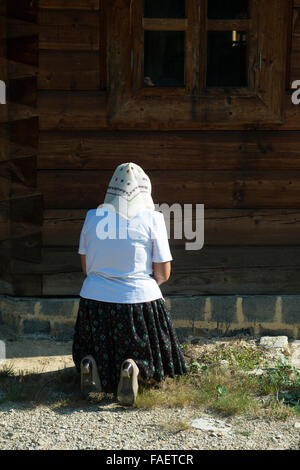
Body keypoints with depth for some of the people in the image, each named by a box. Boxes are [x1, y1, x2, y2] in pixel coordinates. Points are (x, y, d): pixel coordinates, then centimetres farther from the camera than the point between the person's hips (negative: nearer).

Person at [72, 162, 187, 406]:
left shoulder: (93, 217, 2)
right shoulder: (152, 219, -6)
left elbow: (86, 267, 9)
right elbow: (163, 273, -3)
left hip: (95, 299, 3)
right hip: (140, 301, -2)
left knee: (96, 351, 26)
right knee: (156, 373, 15)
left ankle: (90, 365, -7)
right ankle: (135, 369, -17)